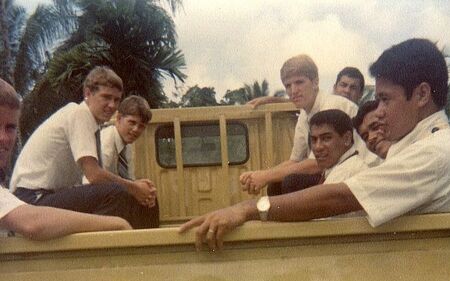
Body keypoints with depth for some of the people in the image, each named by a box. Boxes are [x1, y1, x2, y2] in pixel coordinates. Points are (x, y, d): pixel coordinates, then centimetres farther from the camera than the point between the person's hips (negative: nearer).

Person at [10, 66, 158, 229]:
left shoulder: (91, 120, 12)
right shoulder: (79, 113, -13)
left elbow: (94, 177, 8)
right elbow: (94, 175, -22)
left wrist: (135, 187, -6)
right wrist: (134, 188, -10)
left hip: (52, 195, 9)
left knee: (133, 200, 3)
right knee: (116, 194, -27)